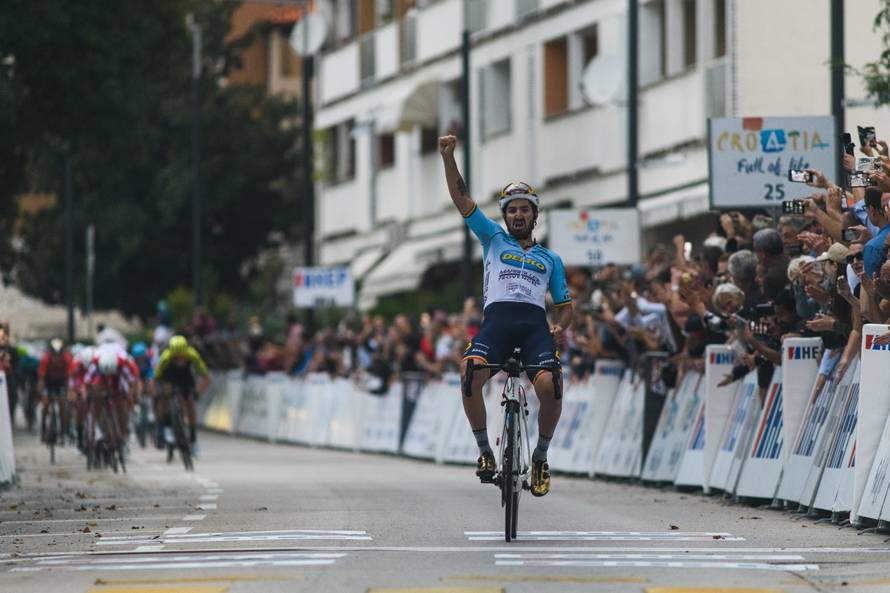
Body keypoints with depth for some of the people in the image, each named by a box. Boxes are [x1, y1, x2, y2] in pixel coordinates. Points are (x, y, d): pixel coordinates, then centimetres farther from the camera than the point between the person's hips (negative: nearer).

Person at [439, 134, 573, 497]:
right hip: (497, 318, -1)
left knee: (550, 386, -26)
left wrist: (560, 327, 1)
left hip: (536, 323, 1)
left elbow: (565, 306, 24)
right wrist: (448, 158, 5)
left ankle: (540, 456, -2)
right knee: (470, 373, -31)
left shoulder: (550, 259, 27)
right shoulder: (494, 240, 24)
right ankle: (484, 450, -14)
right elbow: (461, 199, 16)